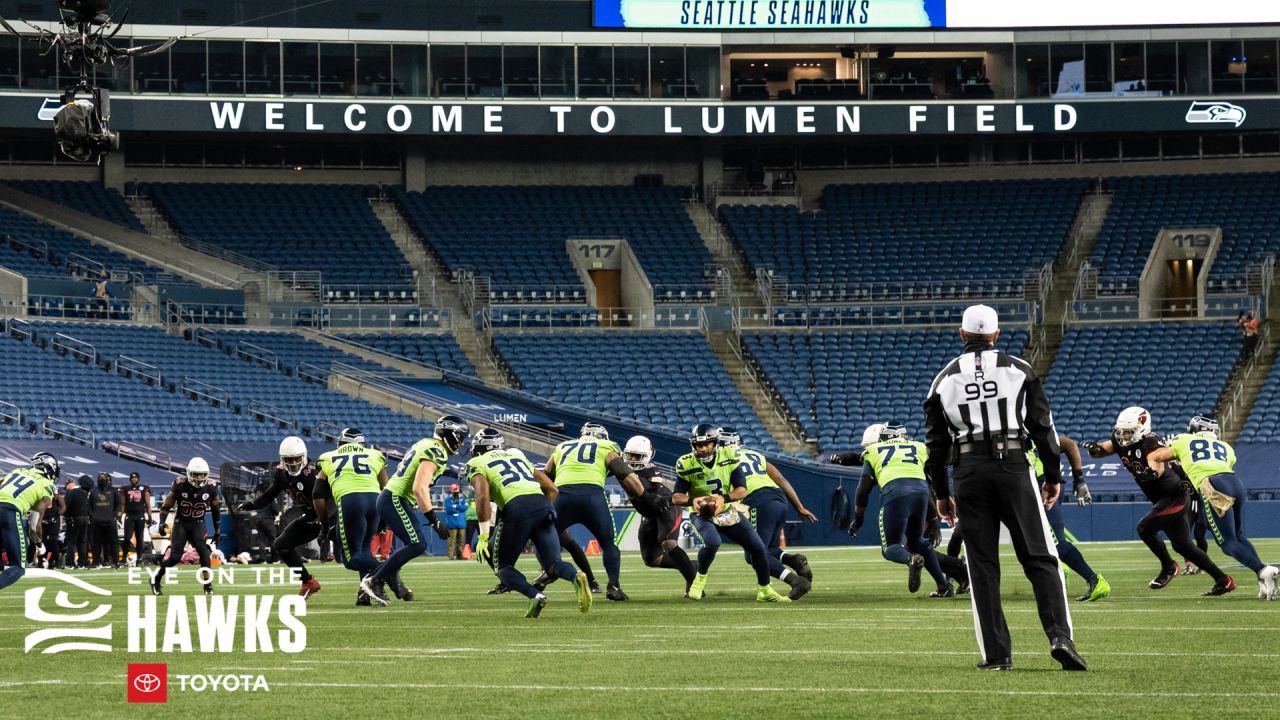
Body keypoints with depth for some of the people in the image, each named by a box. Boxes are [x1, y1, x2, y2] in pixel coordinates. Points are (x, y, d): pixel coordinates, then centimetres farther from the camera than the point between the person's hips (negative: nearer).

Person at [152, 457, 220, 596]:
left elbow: (216, 510, 9)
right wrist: (162, 523, -18)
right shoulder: (180, 486, -14)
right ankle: (156, 579, 17)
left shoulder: (210, 488, -6)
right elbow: (166, 506, -5)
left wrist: (217, 530, 12)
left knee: (203, 549, -24)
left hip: (198, 524, 2)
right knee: (175, 557, -10)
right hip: (181, 523, -2)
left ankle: (208, 585, -20)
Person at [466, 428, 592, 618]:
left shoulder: (477, 464, 16)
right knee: (552, 564, 9)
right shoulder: (519, 457, 33)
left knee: (504, 567, 10)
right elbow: (553, 489, 27)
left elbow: (483, 497, -3)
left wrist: (483, 537, -5)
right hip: (542, 503, 5)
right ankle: (576, 577, -26)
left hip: (517, 508, -5)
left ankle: (535, 595, -17)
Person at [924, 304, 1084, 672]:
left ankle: (996, 654, 1)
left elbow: (935, 442, 10)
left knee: (982, 566, 5)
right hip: (1013, 466, -1)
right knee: (1040, 558, 0)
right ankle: (1060, 637, -17)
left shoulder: (945, 380, 9)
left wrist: (941, 494, 19)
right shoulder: (1018, 370, 4)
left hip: (968, 472, 1)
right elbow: (1043, 426, 3)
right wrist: (1053, 476, 12)